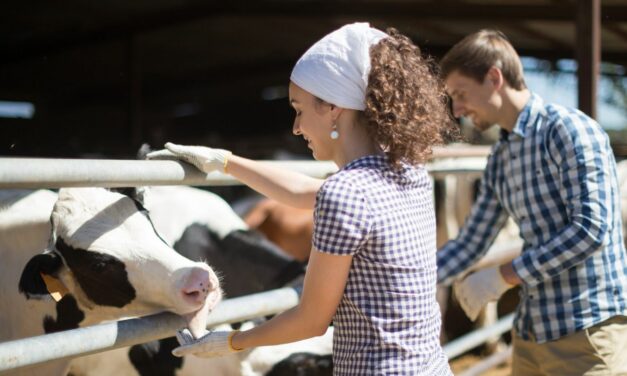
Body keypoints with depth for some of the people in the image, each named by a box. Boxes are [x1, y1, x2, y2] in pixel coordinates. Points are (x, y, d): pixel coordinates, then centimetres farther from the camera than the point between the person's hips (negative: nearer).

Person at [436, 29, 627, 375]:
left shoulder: (570, 130, -12)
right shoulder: (500, 158, 11)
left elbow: (592, 229, -20)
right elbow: (468, 245, 16)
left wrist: (504, 275, -16)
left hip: (587, 333, -7)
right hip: (532, 333, 8)